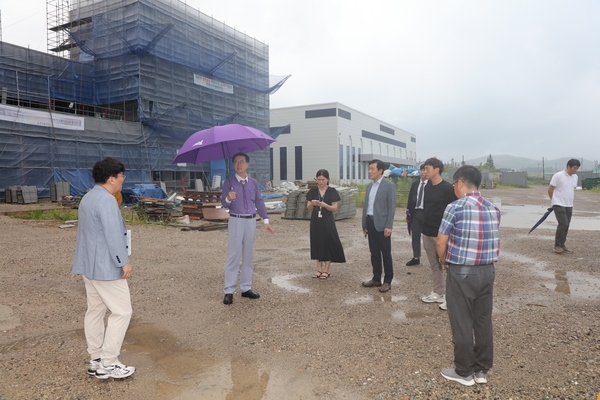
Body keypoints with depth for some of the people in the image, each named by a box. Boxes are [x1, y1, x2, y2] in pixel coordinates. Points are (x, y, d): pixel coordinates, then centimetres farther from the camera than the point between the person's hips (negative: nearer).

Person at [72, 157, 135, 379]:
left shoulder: (88, 198, 15)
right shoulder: (106, 199, -19)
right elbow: (113, 234, -25)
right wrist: (124, 262, -21)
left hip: (89, 264, 11)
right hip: (105, 266, -11)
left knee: (95, 310, 14)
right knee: (121, 311, -3)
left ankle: (96, 360, 22)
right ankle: (108, 364, 1)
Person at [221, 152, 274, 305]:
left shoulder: (253, 182, 7)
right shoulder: (229, 182, -3)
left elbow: (259, 202, 9)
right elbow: (224, 204, -7)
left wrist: (266, 220, 4)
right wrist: (228, 198, -30)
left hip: (251, 221, 4)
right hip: (236, 221, -4)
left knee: (248, 255, 9)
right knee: (234, 256, -4)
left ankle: (246, 288, 18)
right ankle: (229, 291, 1)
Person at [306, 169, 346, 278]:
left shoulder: (332, 191, -4)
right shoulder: (313, 191, 4)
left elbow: (335, 208, -6)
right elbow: (308, 208, 4)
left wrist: (325, 205, -23)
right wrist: (312, 203, -17)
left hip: (327, 221, -3)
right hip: (315, 221, 3)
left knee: (328, 243, -1)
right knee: (317, 244, 6)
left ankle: (326, 270, 9)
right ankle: (319, 269, 15)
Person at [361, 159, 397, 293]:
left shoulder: (389, 186, -7)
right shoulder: (370, 186, 13)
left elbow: (392, 207, -11)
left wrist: (388, 226, -16)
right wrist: (364, 224, 12)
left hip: (381, 224, -6)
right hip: (370, 223, 6)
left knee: (386, 254, 2)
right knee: (374, 253, 12)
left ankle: (388, 281, 11)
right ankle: (376, 279, 22)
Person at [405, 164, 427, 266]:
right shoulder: (415, 184, 11)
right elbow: (410, 199, 12)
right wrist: (408, 213, 8)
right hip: (415, 212, 5)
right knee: (415, 236, 9)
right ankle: (416, 258, 19)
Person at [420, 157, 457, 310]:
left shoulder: (447, 188, -13)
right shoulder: (427, 187, 7)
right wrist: (425, 226, 15)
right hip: (427, 233, 7)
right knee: (434, 265, 15)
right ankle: (438, 293, 26)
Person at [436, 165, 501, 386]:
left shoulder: (455, 207, -14)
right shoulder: (493, 209, 6)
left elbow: (440, 243, -10)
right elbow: (496, 243, 13)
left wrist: (446, 261, 8)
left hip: (461, 272, -6)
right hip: (487, 271, 6)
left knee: (462, 324, 6)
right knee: (483, 322, 14)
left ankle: (464, 372, 17)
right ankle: (481, 370, 26)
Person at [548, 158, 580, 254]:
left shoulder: (575, 177, 11)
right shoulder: (558, 176, -12)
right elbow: (550, 189, -6)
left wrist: (570, 201, 19)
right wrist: (555, 200, 7)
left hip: (569, 206, 7)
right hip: (559, 205, -7)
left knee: (566, 226, 8)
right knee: (563, 224, -14)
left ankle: (562, 245, 18)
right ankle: (557, 245, -3)